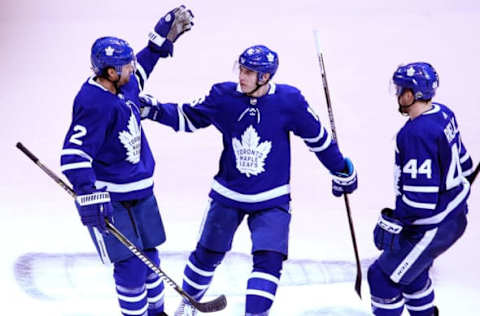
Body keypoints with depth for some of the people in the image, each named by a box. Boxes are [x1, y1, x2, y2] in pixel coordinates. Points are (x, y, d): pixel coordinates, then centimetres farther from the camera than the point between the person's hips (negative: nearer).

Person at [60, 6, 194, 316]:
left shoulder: (126, 85, -1)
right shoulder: (95, 104, -27)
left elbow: (142, 69, 25)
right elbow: (74, 155, -31)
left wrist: (164, 37, 20)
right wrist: (90, 196, -38)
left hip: (139, 190, 8)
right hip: (108, 197, -8)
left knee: (148, 257, 18)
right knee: (130, 265, -5)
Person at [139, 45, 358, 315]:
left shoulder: (289, 101, -15)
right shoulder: (224, 96, -12)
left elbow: (318, 137, -2)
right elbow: (189, 118, 2)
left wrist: (342, 171, 8)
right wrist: (154, 110, -12)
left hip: (272, 200, -1)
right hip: (228, 194, 1)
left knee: (269, 259, -14)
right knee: (208, 253, 14)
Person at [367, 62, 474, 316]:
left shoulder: (416, 134, -28)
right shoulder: (443, 114, 1)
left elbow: (420, 197, -29)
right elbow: (461, 162, 15)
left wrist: (393, 223, -19)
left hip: (432, 227, -10)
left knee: (384, 276, 1)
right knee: (409, 267, 28)